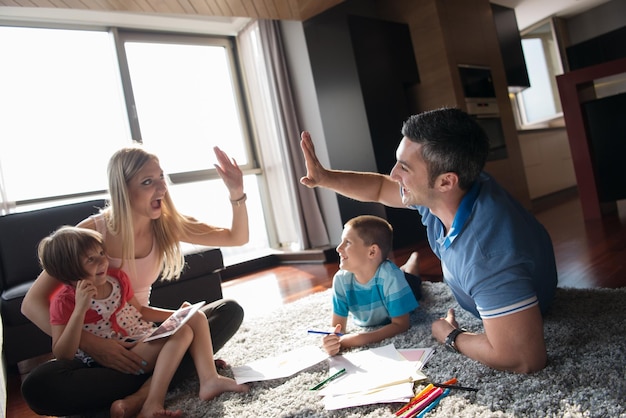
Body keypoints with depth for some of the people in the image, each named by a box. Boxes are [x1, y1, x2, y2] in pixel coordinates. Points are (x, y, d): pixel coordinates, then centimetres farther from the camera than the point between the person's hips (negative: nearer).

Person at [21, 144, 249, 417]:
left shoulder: (167, 224, -6)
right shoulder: (92, 232, -18)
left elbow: (237, 238, -1)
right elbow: (32, 303, -17)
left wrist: (237, 193, -19)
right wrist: (91, 344, -31)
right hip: (98, 343, -3)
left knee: (230, 311, -16)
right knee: (36, 388, -33)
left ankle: (144, 394, -30)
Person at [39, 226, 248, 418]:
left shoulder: (117, 277, 4)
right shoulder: (64, 301, -14)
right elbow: (62, 355, -20)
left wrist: (176, 315, 4)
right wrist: (80, 308, -30)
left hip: (148, 339, 8)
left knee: (197, 317, -4)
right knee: (182, 332, -26)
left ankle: (209, 379, -19)